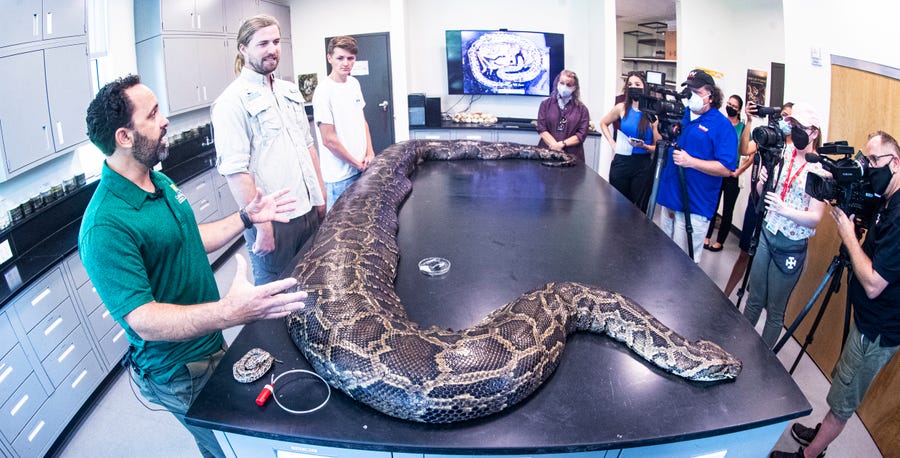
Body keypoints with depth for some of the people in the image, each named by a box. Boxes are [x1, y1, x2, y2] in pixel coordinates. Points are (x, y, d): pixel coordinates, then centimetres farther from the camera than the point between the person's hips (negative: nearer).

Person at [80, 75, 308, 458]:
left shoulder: (160, 182, 2)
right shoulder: (106, 225, -30)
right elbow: (144, 321, -33)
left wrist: (245, 217, 5)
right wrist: (230, 312, -48)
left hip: (211, 343, 8)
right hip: (179, 374, -8)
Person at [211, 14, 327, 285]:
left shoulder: (290, 91, 12)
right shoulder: (232, 101, -12)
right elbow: (235, 171, -18)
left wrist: (321, 195, 15)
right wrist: (261, 226, -19)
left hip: (309, 212, 7)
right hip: (273, 222, -7)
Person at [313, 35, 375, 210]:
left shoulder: (354, 83, 8)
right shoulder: (324, 92, -16)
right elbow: (329, 140, -17)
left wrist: (370, 153, 4)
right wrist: (357, 163, -9)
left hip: (361, 169, 7)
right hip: (339, 176, -7)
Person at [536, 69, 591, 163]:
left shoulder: (582, 109, 10)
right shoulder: (546, 104, 12)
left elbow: (582, 134, 1)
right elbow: (542, 129, 1)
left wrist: (562, 144, -11)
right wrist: (555, 146, -12)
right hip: (546, 152, 0)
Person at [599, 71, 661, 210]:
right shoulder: (622, 108, 1)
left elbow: (658, 146, 0)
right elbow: (603, 123, 17)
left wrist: (644, 146, -19)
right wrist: (613, 144, 6)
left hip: (643, 166, -1)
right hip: (621, 162, 2)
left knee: (639, 210, 6)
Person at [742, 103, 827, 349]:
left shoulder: (820, 170, -12)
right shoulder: (783, 153, 2)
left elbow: (815, 218, -16)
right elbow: (760, 192, 7)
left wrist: (784, 209, -34)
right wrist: (762, 181, -16)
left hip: (791, 247, -4)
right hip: (766, 234, 4)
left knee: (775, 310, 8)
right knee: (754, 300, 15)